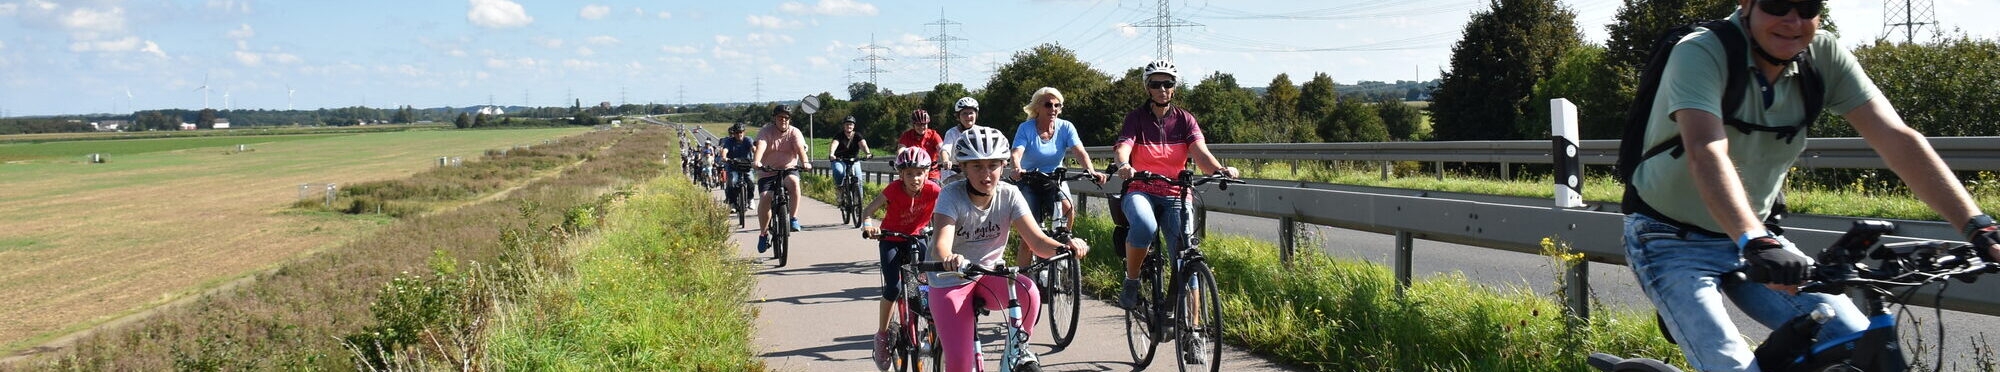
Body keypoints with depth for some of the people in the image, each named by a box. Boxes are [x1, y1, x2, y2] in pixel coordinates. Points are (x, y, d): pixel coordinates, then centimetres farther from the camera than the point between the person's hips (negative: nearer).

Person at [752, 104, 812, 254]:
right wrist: (756, 161, -44)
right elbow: (760, 146, -23)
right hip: (767, 172, 0)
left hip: (789, 169, 0)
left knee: (793, 182, -34)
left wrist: (805, 162, -39)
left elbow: (800, 148, -19)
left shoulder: (794, 132, -2)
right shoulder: (765, 132, -5)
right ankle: (763, 233, 0)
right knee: (764, 198, -19)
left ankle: (794, 218, -21)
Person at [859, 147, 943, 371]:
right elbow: (868, 210, -27)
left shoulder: (932, 190, -21)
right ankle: (881, 335, -1)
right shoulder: (894, 190, -25)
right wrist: (868, 224, -48)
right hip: (891, 240, -2)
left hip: (916, 237, 3)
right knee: (893, 287, -18)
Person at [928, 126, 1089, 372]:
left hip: (990, 275, 3)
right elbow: (941, 242, -34)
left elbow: (1037, 242, -18)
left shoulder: (1009, 195, -10)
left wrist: (1066, 247, -40)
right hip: (950, 282, -2)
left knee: (1028, 292, -31)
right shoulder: (952, 195, -18)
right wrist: (949, 258, -58)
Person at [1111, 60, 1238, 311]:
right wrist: (1124, 165, -40)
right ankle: (1131, 281, -12)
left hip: (1175, 196, 2)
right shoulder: (1136, 118, 2)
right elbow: (1122, 148, -16)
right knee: (1144, 226, -36)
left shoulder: (1185, 119, 6)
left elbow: (1201, 153, -10)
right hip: (1141, 192, -2)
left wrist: (1220, 170, -32)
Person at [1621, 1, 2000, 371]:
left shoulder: (1824, 57, -7)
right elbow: (1705, 153, -39)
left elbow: (1898, 140, -13)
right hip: (1671, 242, -6)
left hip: (1756, 236, 6)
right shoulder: (1700, 53, -24)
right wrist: (1754, 242, -53)